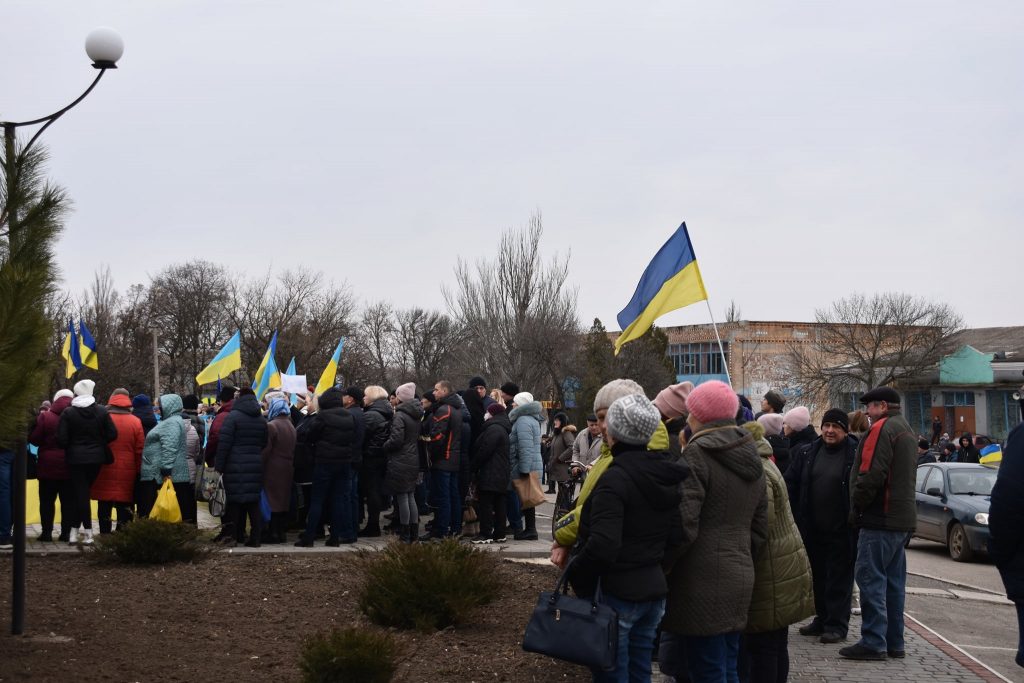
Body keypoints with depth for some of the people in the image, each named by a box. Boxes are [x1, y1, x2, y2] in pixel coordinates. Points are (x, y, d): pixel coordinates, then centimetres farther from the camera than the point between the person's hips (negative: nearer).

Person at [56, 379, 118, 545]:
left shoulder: (68, 413, -9)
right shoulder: (102, 411, -2)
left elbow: (61, 439, -12)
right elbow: (112, 434, -4)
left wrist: (70, 447, 9)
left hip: (76, 458, -3)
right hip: (96, 457, 3)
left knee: (80, 493, 2)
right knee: (83, 492, 15)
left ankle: (88, 531, -2)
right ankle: (75, 528, 15)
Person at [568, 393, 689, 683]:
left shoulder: (615, 479, -19)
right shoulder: (666, 475, 6)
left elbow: (602, 546, -27)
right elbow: (676, 537, 10)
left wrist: (576, 576, -13)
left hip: (616, 594, -8)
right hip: (654, 590, 8)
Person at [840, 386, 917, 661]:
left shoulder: (882, 429, -12)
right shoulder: (906, 430, 20)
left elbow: (870, 474, -20)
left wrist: (856, 508, -9)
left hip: (880, 518, -10)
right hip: (902, 518, 10)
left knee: (871, 579, -7)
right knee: (893, 581, 12)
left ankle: (873, 642, -8)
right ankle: (894, 643, 16)